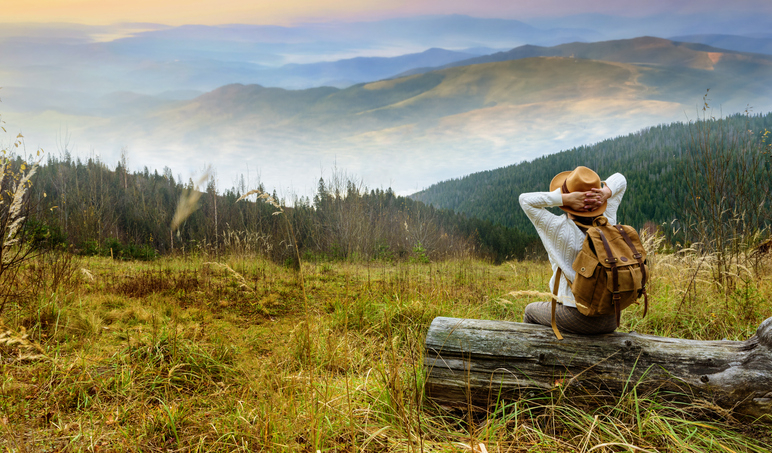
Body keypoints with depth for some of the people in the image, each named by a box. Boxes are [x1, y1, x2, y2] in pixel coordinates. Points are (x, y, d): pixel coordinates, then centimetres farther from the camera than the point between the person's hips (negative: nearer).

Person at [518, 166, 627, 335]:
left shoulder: (561, 229, -20)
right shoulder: (607, 222, -5)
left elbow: (525, 199, -15)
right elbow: (620, 180, 8)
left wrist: (565, 198, -23)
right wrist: (606, 192, -14)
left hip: (577, 319, -5)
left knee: (531, 311, 27)